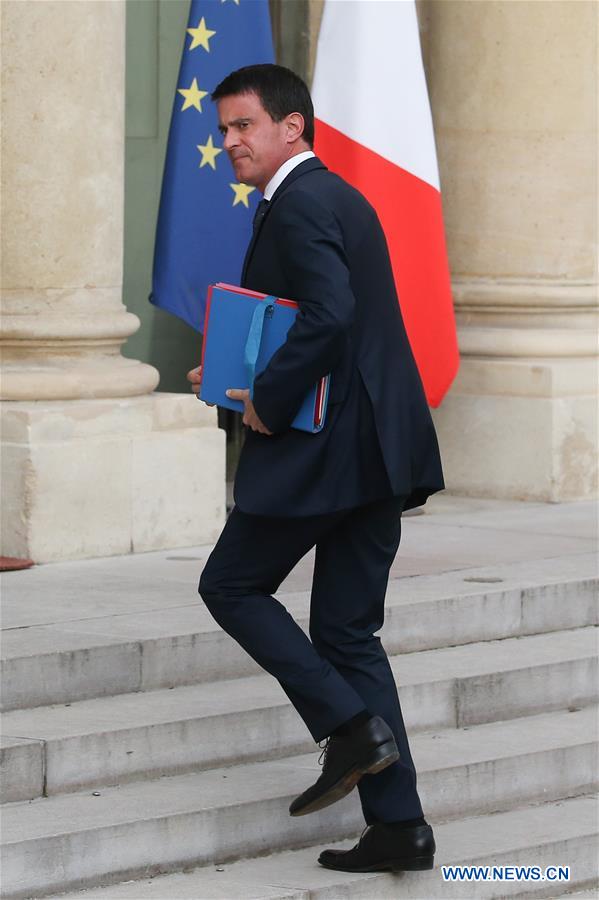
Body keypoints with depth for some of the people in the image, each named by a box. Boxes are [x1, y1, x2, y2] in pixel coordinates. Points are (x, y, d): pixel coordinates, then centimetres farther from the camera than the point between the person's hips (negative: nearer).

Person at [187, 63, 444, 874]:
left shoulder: (298, 205, -12)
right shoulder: (343, 199, 19)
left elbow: (329, 315, -26)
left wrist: (269, 403, -16)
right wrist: (246, 375, 15)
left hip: (324, 446, -9)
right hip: (379, 444, 9)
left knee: (230, 587, 7)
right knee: (347, 630, 10)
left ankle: (351, 726, -4)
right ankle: (398, 826, 7)